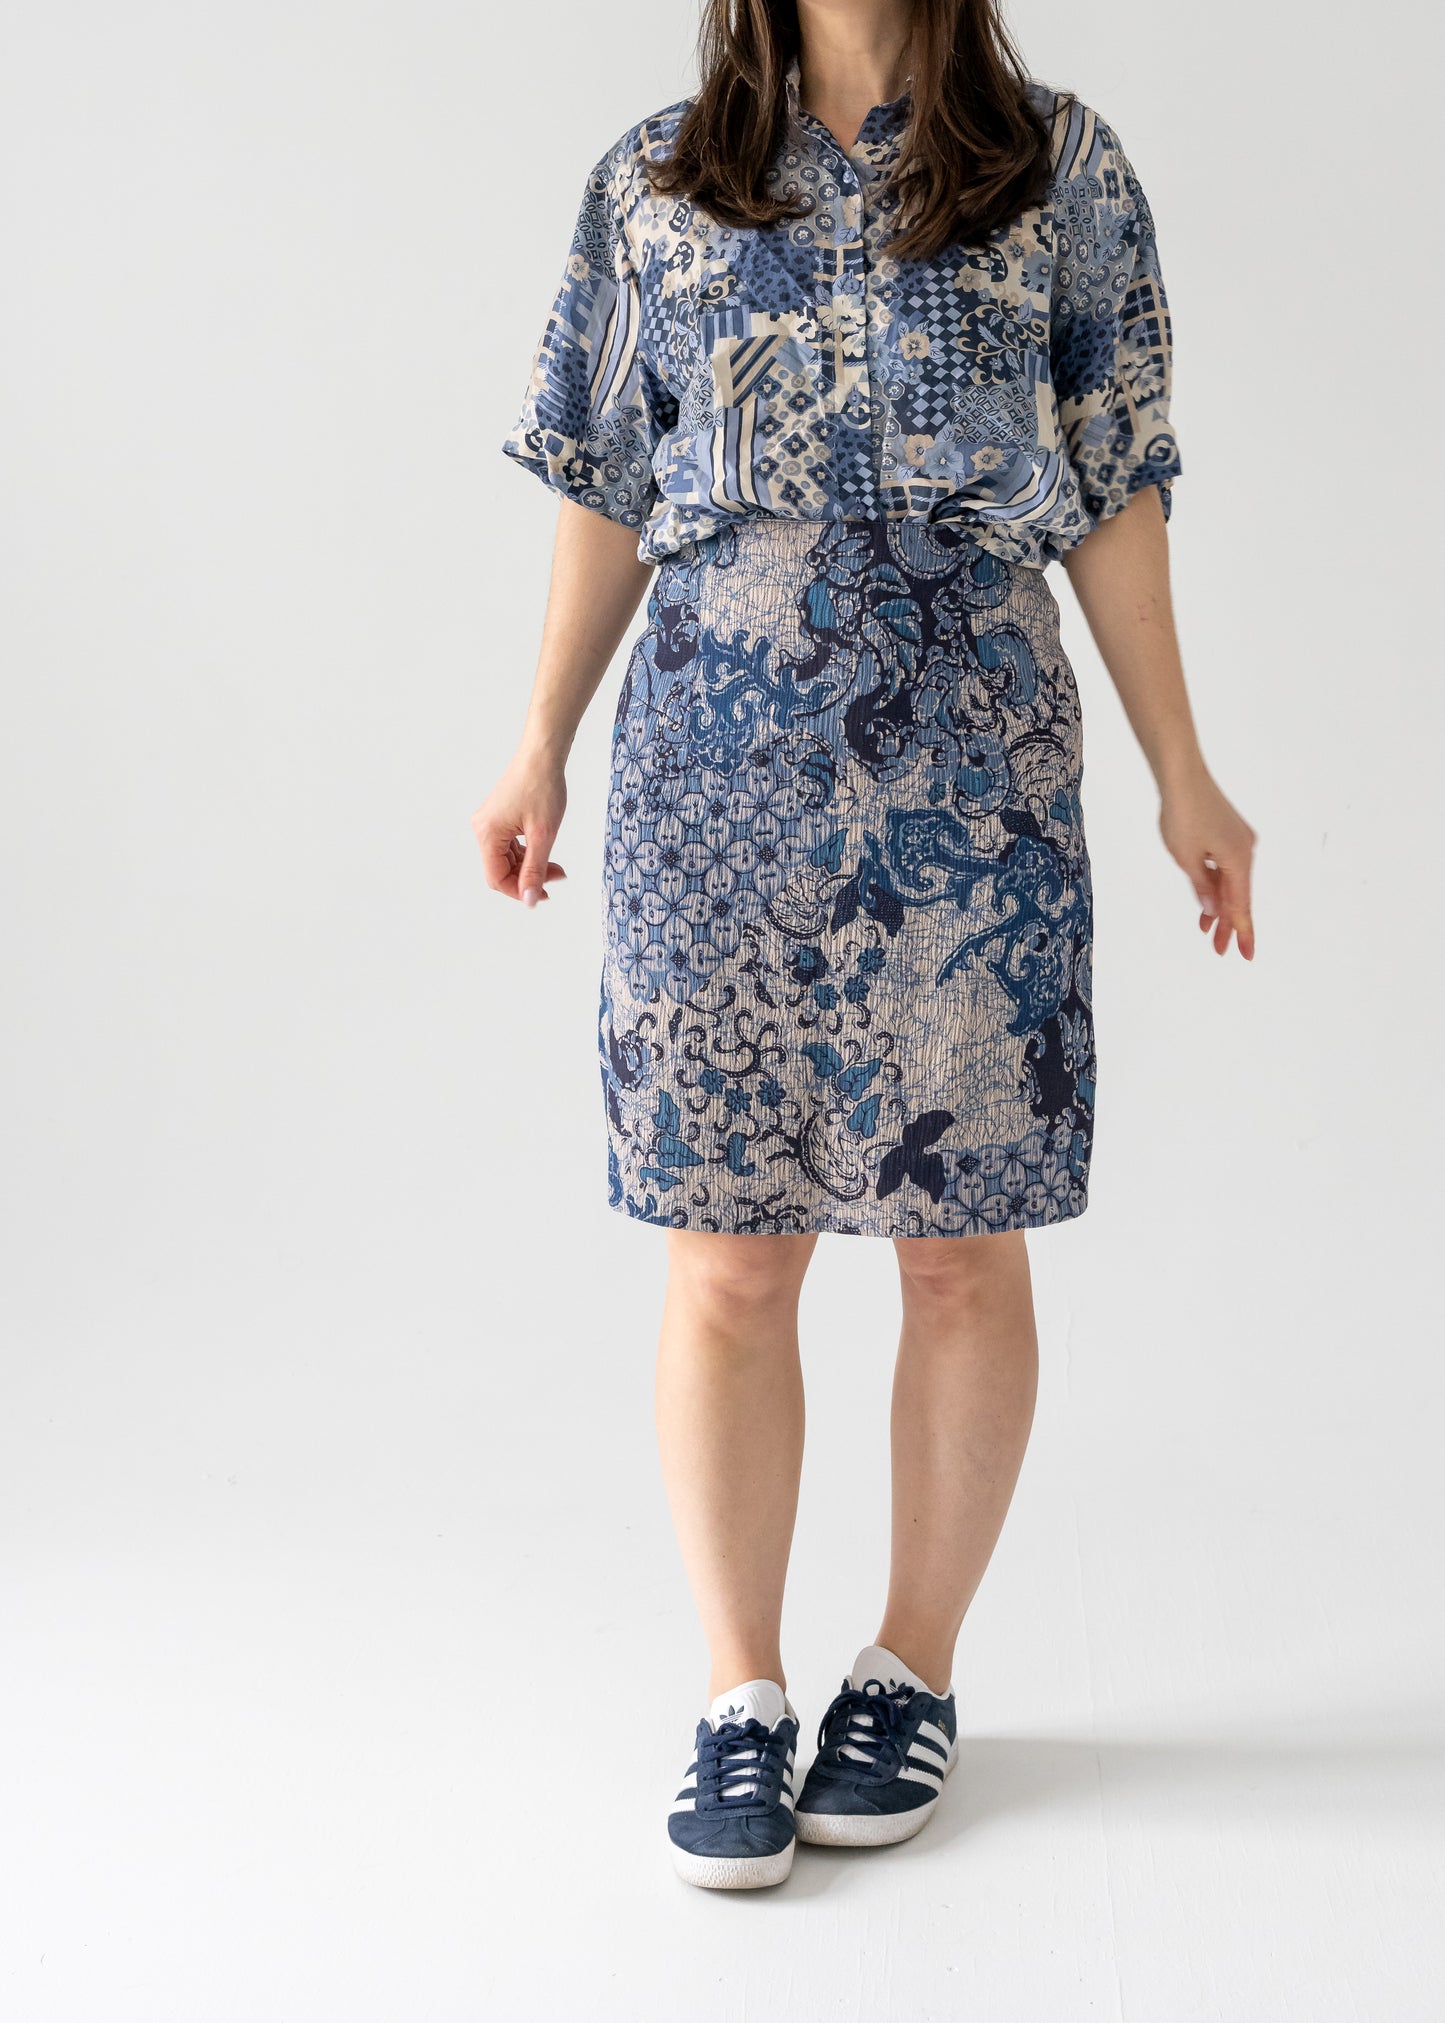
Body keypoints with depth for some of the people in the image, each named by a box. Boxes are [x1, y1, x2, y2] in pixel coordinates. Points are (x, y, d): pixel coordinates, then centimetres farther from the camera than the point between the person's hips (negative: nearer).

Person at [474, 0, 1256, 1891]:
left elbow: (1111, 495, 7)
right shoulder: (655, 181, 11)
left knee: (962, 1251, 5)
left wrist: (1182, 771, 5)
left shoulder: (1064, 167, 8)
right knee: (726, 1262, 1)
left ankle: (913, 1671, 22)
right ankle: (743, 1699, 15)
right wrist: (541, 741, 9)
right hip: (714, 788, 1)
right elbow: (609, 492, 13)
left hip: (973, 788, 0)